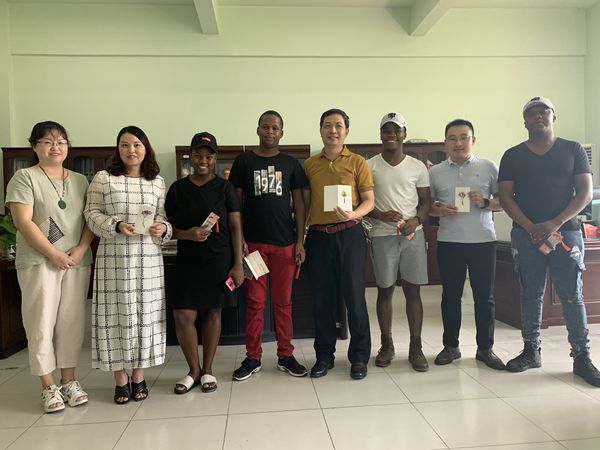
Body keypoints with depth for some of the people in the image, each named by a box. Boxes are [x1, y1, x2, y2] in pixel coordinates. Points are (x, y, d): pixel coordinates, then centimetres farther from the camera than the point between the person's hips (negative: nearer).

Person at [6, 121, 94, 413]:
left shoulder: (80, 180, 12)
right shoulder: (24, 178, 0)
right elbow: (23, 222, -10)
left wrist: (81, 249, -9)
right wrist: (54, 255, -14)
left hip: (77, 262, 4)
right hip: (39, 262, -3)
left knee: (72, 322, 7)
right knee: (42, 323, 1)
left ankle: (69, 381, 20)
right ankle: (48, 387, 14)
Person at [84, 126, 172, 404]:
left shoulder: (157, 181, 10)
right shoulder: (103, 178, 3)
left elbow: (164, 217, 12)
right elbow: (92, 213, 1)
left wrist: (163, 228, -10)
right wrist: (116, 225, -15)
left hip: (148, 257, 2)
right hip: (114, 256, -2)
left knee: (145, 312, 5)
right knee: (117, 313, 2)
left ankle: (139, 375, 20)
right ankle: (121, 378, 16)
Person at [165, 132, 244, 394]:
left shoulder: (224, 188, 2)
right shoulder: (177, 188, 5)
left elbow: (235, 227, 0)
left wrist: (238, 264, -5)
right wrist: (188, 234, -14)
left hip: (219, 261, -1)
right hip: (187, 262, 1)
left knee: (212, 313, 6)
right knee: (183, 316, -4)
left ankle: (207, 370, 23)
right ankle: (194, 370, 18)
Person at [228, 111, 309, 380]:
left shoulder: (290, 163, 8)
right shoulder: (244, 161, 5)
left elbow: (298, 203, 7)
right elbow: (236, 202, 5)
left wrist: (300, 240, 0)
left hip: (285, 242, 1)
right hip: (254, 242, -1)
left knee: (283, 301, 8)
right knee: (255, 301, 5)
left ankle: (286, 356, 20)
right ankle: (252, 358, 17)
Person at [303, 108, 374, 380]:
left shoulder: (357, 162, 3)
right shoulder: (309, 165, 10)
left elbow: (369, 201, 1)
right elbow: (305, 202, 12)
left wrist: (352, 214, -19)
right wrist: (301, 236, 4)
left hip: (349, 235, -2)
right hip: (318, 236, 3)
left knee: (354, 296, 0)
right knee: (321, 298, 8)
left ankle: (359, 357, 15)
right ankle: (324, 355, 22)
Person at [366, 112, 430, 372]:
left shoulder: (418, 167, 7)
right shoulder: (369, 166, 3)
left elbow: (425, 201, 9)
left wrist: (416, 220, -11)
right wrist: (381, 215, -15)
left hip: (413, 234, 1)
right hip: (382, 236, -1)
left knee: (413, 291, 3)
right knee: (385, 290, 6)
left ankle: (416, 348, 13)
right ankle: (386, 345, 19)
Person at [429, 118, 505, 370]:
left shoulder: (489, 168, 4)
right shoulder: (435, 172, 7)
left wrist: (486, 203, -12)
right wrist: (440, 210, -10)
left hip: (483, 240, 0)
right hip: (448, 242, 1)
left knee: (484, 296, 5)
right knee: (450, 295, 7)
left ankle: (485, 348, 19)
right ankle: (451, 346, 20)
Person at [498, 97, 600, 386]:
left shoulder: (573, 150, 6)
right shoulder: (513, 156, 7)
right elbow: (505, 197, 1)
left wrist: (555, 224, -13)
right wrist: (531, 227, -12)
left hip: (565, 232, -1)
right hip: (526, 234, 1)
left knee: (572, 295, 0)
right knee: (531, 295, 7)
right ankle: (531, 351, 18)